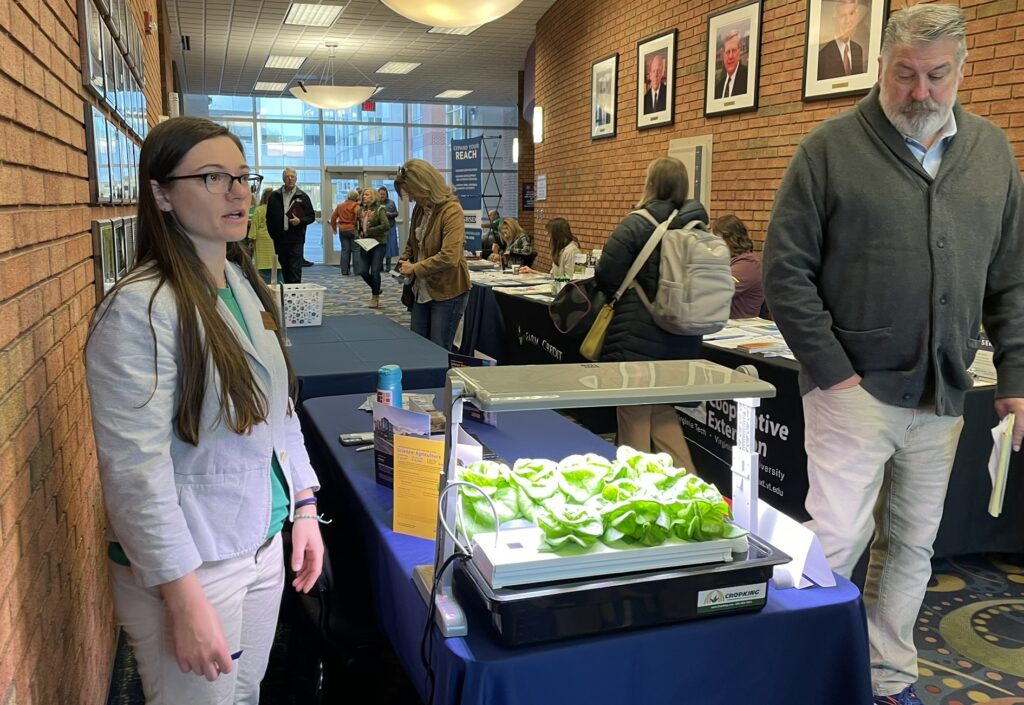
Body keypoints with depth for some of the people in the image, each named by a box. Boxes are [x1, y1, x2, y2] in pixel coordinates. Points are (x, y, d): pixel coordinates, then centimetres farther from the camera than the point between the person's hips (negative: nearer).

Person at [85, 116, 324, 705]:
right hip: (192, 561, -7)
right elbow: (136, 470, -23)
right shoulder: (140, 309, -21)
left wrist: (304, 505, 9)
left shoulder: (248, 287, 4)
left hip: (264, 542, 7)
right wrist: (185, 599, -22)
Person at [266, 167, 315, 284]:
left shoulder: (302, 196, 4)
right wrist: (273, 233, 5)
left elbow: (311, 216, 5)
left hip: (296, 239, -3)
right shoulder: (275, 196, 10)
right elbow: (269, 217, 14)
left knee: (295, 269, -7)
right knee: (285, 269, 10)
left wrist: (300, 221, -13)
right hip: (280, 239, 3)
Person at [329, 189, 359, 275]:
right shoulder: (355, 205, -8)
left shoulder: (340, 205, 10)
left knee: (345, 250, 7)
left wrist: (334, 227, 25)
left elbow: (333, 217, 14)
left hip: (342, 230, 5)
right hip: (352, 230, -5)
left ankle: (345, 271, 7)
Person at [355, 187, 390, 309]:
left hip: (379, 244, -5)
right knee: (362, 271, 1)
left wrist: (368, 231, -18)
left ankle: (375, 297, 12)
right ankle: (375, 289, 26)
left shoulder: (380, 209, -8)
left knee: (375, 271, -3)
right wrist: (359, 234, -2)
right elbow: (356, 226, 19)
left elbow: (385, 225, -20)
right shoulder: (361, 210, 8)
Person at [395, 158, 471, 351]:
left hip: (448, 293, -8)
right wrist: (404, 261, 1)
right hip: (423, 290, 8)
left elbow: (449, 257, -28)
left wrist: (415, 269, -18)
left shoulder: (452, 211, -19)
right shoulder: (419, 209, 6)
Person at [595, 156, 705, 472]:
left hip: (637, 339, -6)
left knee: (634, 414, 6)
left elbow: (605, 278, -13)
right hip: (682, 340, 6)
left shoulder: (637, 224, -13)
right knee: (662, 411, 20)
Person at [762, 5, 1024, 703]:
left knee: (912, 548, 14)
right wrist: (832, 372, -12)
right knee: (836, 541, -6)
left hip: (943, 397, 5)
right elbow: (786, 271, -7)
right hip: (854, 386, -4)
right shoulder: (832, 148, -4)